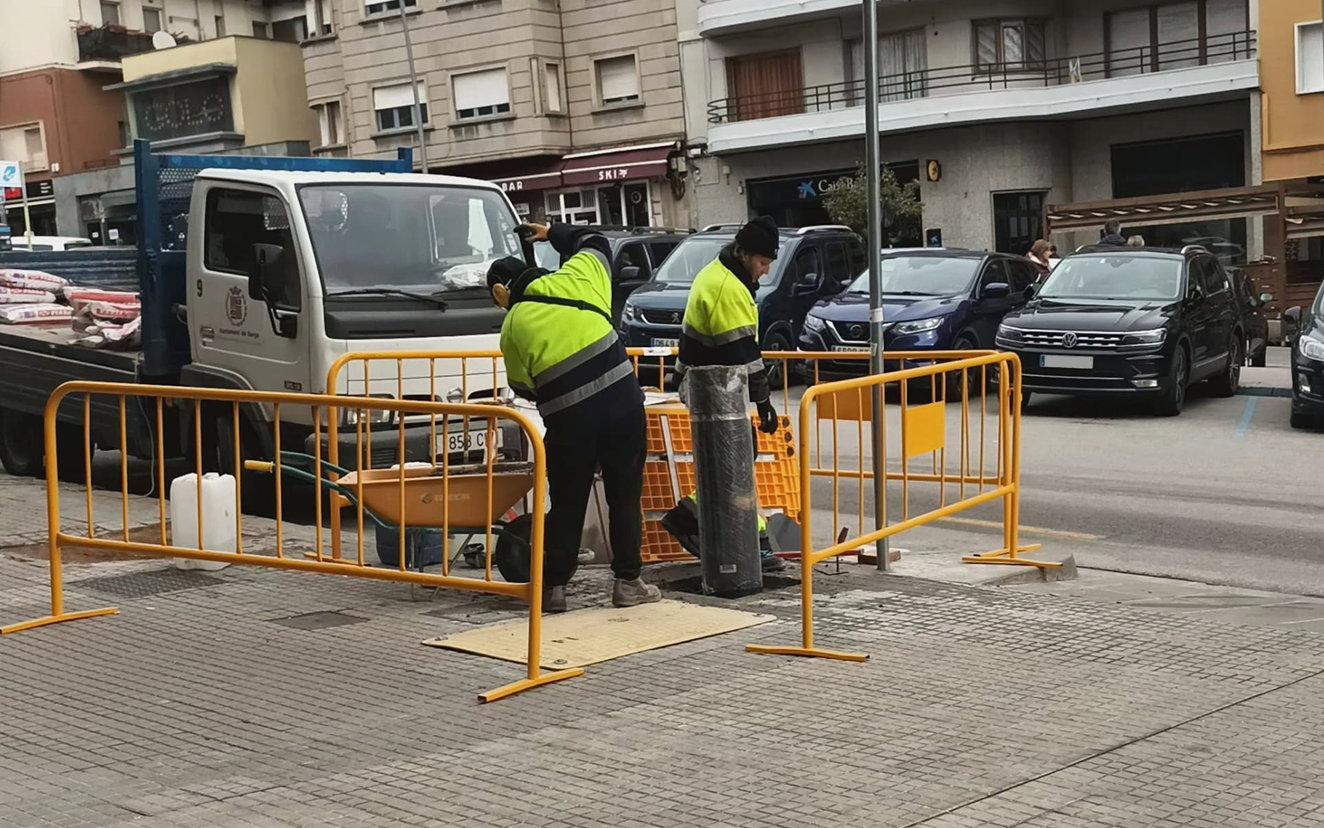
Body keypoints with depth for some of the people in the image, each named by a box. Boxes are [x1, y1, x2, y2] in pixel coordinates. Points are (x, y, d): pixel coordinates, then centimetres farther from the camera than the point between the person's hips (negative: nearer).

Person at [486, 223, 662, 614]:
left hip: (569, 418, -2)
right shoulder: (575, 275, 8)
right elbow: (595, 241, 29)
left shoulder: (512, 326, 4)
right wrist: (552, 233, 41)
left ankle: (554, 585, 17)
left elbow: (521, 386, 12)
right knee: (625, 495, 10)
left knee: (567, 502, 13)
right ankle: (627, 582, 13)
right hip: (622, 398, 2)